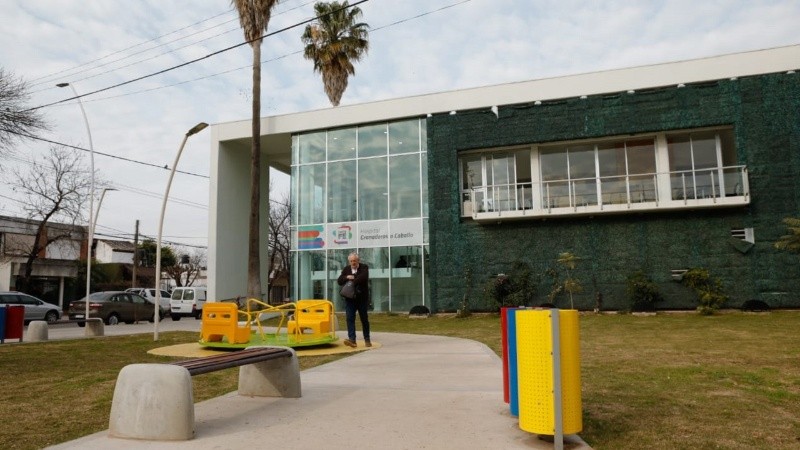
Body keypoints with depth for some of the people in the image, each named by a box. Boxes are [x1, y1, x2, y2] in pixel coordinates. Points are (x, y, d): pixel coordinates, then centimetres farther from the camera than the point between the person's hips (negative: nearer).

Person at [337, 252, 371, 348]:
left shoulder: (364, 267, -3)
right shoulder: (346, 269, 10)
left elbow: (363, 277, -23)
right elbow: (339, 281, 4)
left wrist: (352, 281, -22)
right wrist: (347, 277, -14)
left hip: (362, 298, -3)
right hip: (350, 298, 3)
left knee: (364, 319, 7)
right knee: (350, 318, -10)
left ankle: (367, 340, 19)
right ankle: (352, 340, -15)